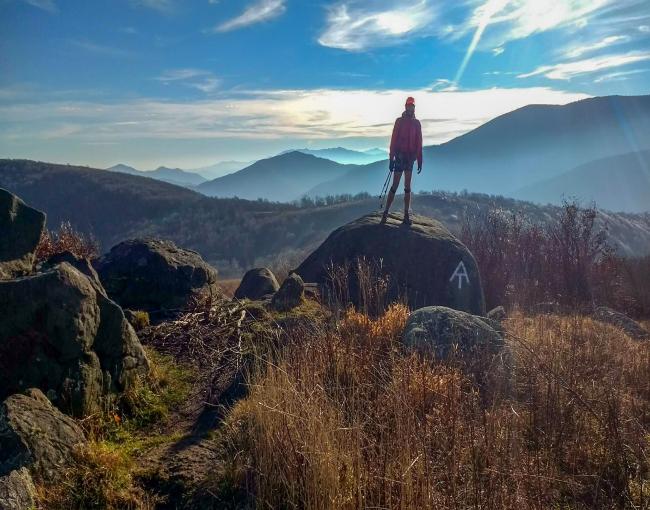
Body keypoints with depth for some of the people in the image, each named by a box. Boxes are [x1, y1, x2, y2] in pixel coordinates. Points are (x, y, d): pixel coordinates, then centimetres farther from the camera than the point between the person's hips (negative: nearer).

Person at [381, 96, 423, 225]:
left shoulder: (417, 123, 9)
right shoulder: (399, 121, -2)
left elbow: (419, 143, 10)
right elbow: (393, 139, -5)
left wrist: (419, 160, 6)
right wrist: (391, 158, -10)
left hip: (410, 157, 4)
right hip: (400, 156, -4)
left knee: (408, 187, 6)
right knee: (395, 186, -6)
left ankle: (406, 215, 10)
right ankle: (385, 213, 0)